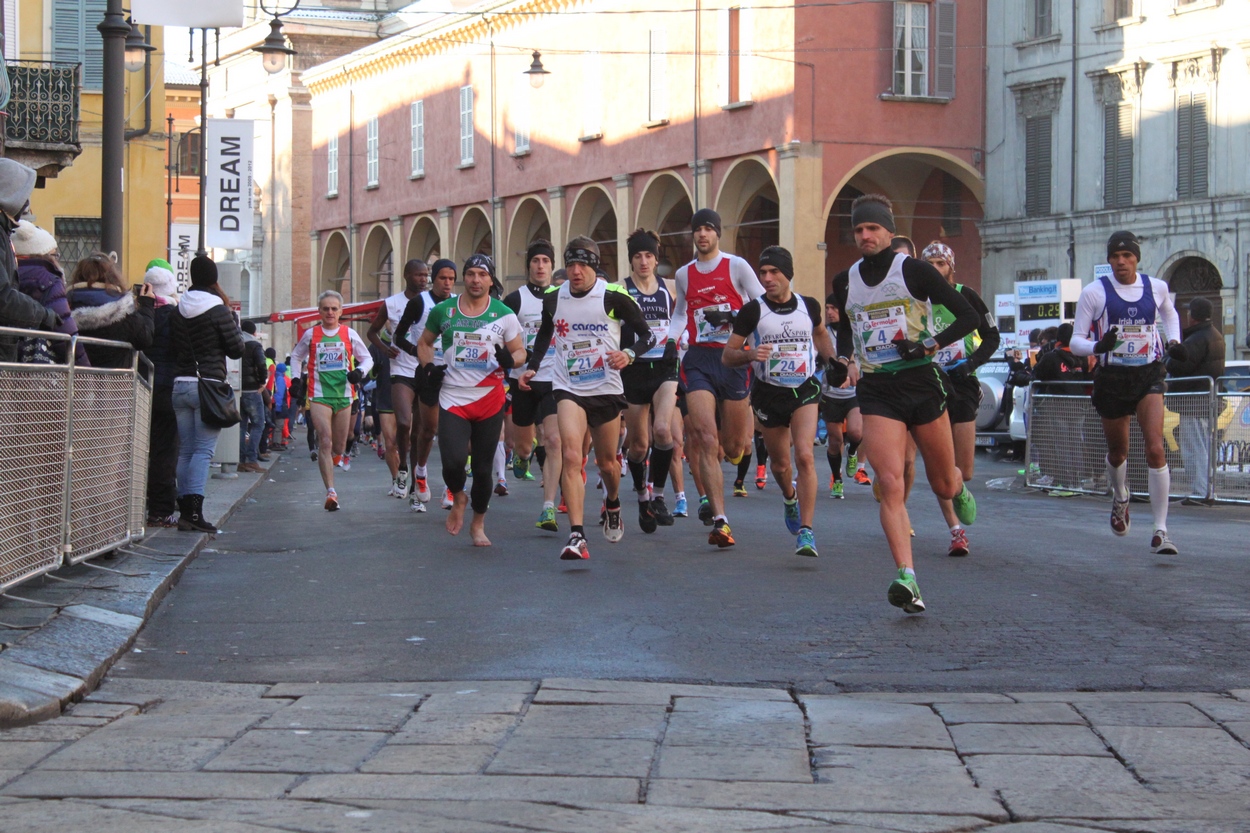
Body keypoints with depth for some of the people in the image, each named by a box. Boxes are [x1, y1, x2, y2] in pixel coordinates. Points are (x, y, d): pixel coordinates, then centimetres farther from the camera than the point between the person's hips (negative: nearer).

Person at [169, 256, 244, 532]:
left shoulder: (176, 312, 9)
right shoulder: (218, 310, -7)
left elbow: (174, 348, 14)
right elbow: (237, 349, -3)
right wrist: (230, 313, 5)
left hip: (180, 385, 5)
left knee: (185, 450, 10)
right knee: (204, 450, -8)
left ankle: (185, 509, 8)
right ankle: (194, 510, -18)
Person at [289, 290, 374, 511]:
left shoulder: (349, 334, 6)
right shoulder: (310, 334, 5)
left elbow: (367, 358, 12)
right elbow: (296, 356, 20)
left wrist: (359, 372, -8)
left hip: (344, 395, 2)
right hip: (319, 396, -2)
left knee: (338, 447, 8)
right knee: (325, 443, -17)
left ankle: (339, 454, 46)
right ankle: (330, 492, -22)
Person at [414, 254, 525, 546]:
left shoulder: (504, 315, 2)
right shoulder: (443, 311, 5)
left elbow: (520, 352, 8)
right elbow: (424, 342, 19)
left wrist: (509, 360, -15)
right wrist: (428, 365, 0)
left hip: (490, 399, 0)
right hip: (453, 398, 0)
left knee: (483, 467, 4)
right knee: (453, 461, -18)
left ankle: (478, 523, 26)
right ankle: (458, 497, 17)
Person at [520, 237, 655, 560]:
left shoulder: (614, 297, -9)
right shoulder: (553, 299, 2)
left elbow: (647, 335, -3)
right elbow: (544, 333, 23)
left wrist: (629, 354, -22)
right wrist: (532, 367, 11)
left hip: (607, 389, -1)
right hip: (569, 389, 1)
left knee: (606, 462, 13)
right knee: (571, 455, -19)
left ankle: (613, 504, 49)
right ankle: (576, 536, -25)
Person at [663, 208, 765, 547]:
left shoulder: (736, 266, 1)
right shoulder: (684, 274, 12)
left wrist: (731, 317, -16)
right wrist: (671, 340, 10)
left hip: (733, 358, -2)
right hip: (698, 360, 2)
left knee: (733, 447, 6)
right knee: (705, 439, -16)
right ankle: (720, 521, -19)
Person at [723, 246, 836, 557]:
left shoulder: (809, 306, 1)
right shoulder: (752, 310, -6)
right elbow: (727, 355, -4)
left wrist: (833, 360, 12)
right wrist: (750, 354, -23)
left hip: (804, 390, 0)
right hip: (769, 394, 1)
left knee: (805, 456, -20)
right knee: (780, 464, 12)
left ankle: (806, 531, -20)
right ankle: (789, 498, 49)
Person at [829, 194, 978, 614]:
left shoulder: (914, 270, -5)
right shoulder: (845, 281, 8)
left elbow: (968, 317, -3)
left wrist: (930, 345, -14)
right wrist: (847, 359, 9)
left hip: (921, 382, -2)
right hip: (876, 390, 2)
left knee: (942, 484, 11)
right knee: (890, 485, -17)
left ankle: (960, 490, 51)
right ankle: (906, 579, -24)